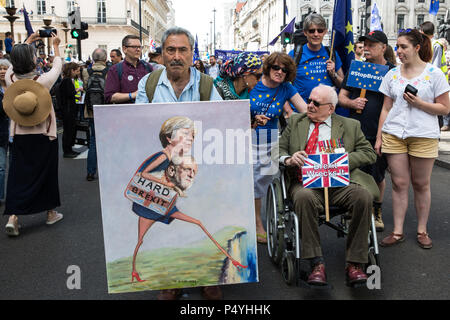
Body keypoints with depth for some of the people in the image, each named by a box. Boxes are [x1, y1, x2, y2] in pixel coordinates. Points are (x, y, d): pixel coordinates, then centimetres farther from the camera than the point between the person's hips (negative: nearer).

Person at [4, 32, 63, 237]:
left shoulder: (10, 78, -5)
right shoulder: (42, 80, -15)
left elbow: (15, 63, 18)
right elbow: (58, 66, 5)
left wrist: (27, 43, 30)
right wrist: (55, 46, 21)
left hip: (19, 136, 3)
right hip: (44, 136, -3)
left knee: (18, 175, 6)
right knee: (46, 173, 10)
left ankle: (13, 217, -3)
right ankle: (51, 213, 23)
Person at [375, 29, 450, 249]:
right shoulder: (392, 74, 10)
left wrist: (419, 103, -15)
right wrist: (379, 137, 7)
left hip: (424, 136, -2)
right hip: (394, 135, 2)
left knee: (421, 184, 5)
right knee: (399, 183, 2)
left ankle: (422, 231, 19)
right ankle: (397, 231, 10)